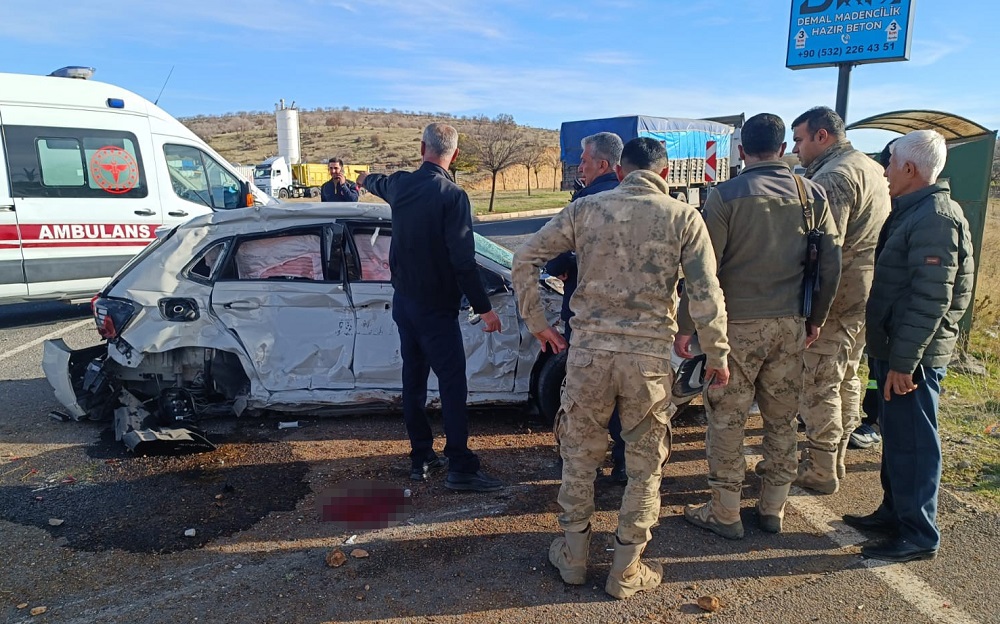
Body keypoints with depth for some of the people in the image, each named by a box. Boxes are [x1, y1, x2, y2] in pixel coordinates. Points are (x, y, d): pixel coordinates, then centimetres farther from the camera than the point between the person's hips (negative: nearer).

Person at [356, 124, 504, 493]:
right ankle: (460, 467, -2)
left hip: (404, 300, 7)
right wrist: (483, 308, -15)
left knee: (413, 378, 13)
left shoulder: (400, 184, 4)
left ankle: (421, 459, 21)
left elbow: (378, 184, 29)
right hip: (436, 307, -7)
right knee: (453, 383, -4)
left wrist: (364, 179, 53)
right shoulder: (452, 195, -16)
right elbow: (462, 259, -20)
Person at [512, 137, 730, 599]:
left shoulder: (586, 208, 4)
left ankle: (573, 556, 33)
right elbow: (706, 295, -5)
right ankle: (626, 571, 27)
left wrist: (536, 322, 9)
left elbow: (525, 258, 2)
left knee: (579, 455, 18)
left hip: (589, 349, 1)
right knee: (645, 465, 15)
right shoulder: (683, 218, 0)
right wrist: (717, 355, 7)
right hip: (649, 354, -1)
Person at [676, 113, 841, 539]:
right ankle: (773, 510, 28)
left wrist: (685, 327, -5)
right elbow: (831, 262, 5)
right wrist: (816, 319, 16)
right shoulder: (811, 194, 3)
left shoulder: (726, 195, -9)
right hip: (790, 326, 5)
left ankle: (724, 514, 17)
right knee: (782, 420, 15)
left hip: (737, 326, -4)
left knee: (727, 421, 6)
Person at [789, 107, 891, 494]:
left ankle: (819, 472, 9)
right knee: (846, 379, 18)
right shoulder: (872, 169, 16)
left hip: (835, 297, -10)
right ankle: (835, 459, 31)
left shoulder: (831, 177, -17)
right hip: (867, 294, 10)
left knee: (819, 386, -1)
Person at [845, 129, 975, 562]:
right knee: (895, 436, 18)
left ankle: (919, 535, 13)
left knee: (912, 442, 0)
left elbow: (931, 298, -24)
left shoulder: (935, 217, -18)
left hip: (912, 356, -10)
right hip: (892, 348, 10)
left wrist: (904, 361, -23)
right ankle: (894, 512, 32)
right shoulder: (911, 212, 13)